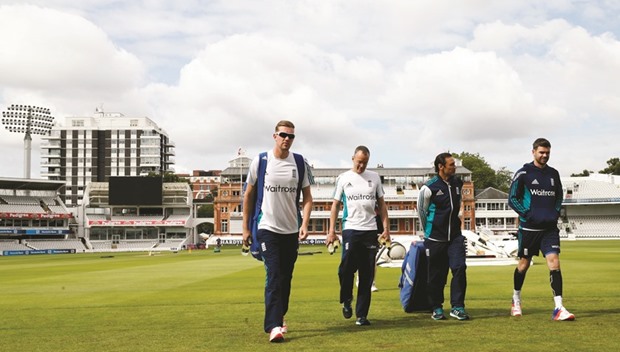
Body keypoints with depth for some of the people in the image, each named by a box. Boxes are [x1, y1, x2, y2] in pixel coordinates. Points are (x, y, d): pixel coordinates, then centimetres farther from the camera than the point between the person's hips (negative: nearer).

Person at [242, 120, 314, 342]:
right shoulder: (260, 161, -3)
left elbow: (307, 197, 5)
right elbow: (248, 195, 4)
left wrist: (305, 224, -10)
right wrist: (245, 228, 2)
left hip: (291, 230, 3)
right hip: (268, 228, -3)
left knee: (286, 278, 11)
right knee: (273, 276, -13)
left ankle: (279, 318, 28)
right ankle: (273, 326, -15)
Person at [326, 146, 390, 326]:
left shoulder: (374, 177, 11)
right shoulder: (343, 178, 6)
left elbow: (381, 204, 14)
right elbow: (335, 205, 7)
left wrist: (386, 228, 4)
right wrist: (331, 230, -1)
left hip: (370, 230, 2)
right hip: (350, 229, -2)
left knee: (367, 274, 2)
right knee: (347, 267, -11)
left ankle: (361, 315, 8)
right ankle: (346, 300, 17)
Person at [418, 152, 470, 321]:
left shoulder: (457, 184, 6)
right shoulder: (429, 188, -12)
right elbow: (421, 211, 0)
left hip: (455, 236, 4)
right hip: (435, 239, -4)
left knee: (460, 268, -8)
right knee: (436, 274, 4)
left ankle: (457, 307, 0)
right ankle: (436, 308, 18)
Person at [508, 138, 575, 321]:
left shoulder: (554, 174, 9)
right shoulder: (523, 173, -4)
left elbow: (559, 196, 23)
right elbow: (512, 199, -1)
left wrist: (556, 212, 6)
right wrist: (526, 214, -12)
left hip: (550, 228, 3)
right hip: (529, 228, -3)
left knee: (554, 262, -11)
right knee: (524, 264, 10)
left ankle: (559, 308, -13)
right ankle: (516, 300, 33)